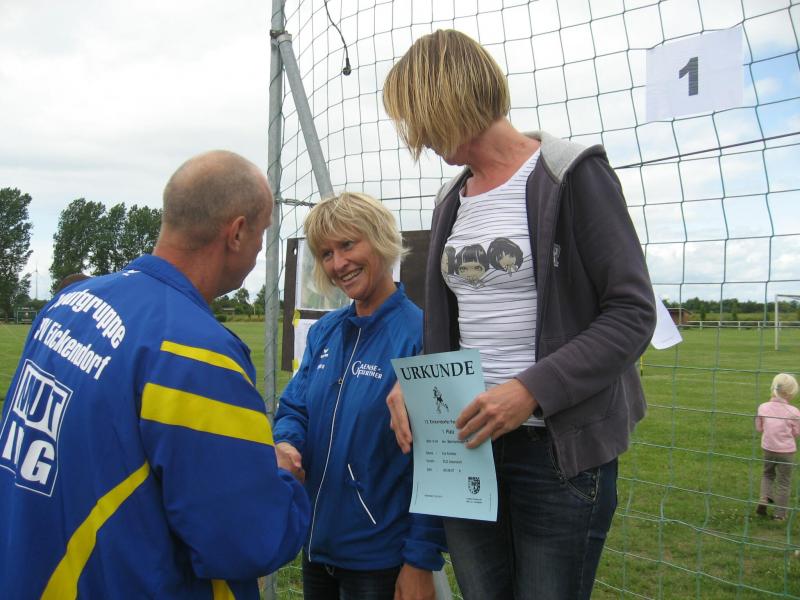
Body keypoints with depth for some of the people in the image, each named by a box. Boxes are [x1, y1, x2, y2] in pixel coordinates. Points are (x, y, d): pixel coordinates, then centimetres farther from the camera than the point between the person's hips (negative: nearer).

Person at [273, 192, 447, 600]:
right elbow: (294, 408, 8)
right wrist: (285, 446, -14)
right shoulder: (323, 332, 3)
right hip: (316, 544, 7)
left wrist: (422, 561, -16)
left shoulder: (419, 333, -17)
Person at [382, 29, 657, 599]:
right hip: (465, 441, 6)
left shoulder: (572, 175, -8)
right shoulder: (453, 199, 13)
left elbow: (633, 314, -12)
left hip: (559, 448, -6)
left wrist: (533, 390, -22)